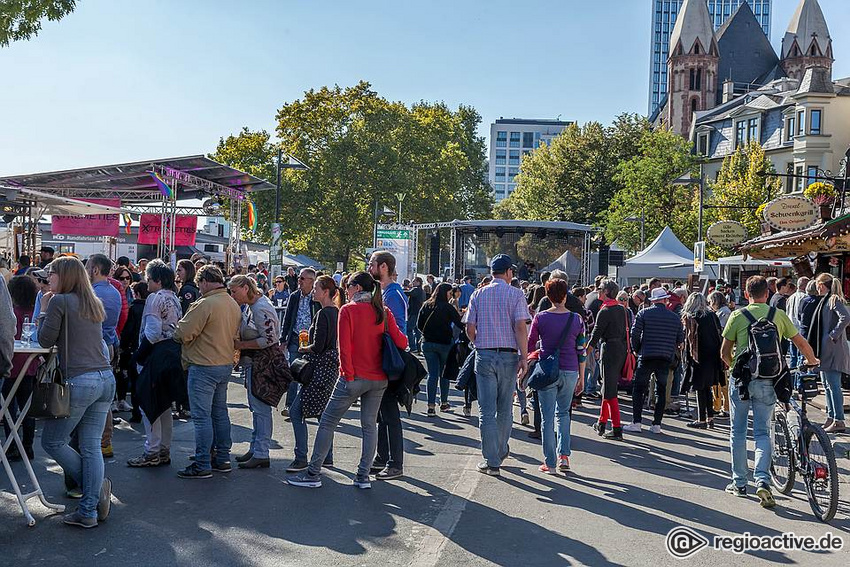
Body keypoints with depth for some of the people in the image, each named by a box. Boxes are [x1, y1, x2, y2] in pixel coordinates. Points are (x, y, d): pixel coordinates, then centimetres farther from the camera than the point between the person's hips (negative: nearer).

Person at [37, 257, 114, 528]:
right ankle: (90, 511, 9)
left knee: (52, 442, 9)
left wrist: (44, 309, 9)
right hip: (106, 379, 7)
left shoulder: (59, 301, -5)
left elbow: (46, 340, -2)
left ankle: (96, 486, 11)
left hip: (79, 381, -7)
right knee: (91, 447, 9)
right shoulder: (94, 303, 16)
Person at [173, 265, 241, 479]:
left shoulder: (205, 304, -18)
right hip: (226, 364, 9)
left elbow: (183, 334, -18)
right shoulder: (234, 305, 8)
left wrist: (177, 326, 3)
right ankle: (223, 459, 23)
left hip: (204, 367, -8)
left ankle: (202, 465, 2)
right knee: (220, 412, 16)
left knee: (202, 416, -2)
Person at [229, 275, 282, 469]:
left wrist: (241, 345, -17)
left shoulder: (261, 309, -19)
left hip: (261, 363, -10)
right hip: (252, 362, 10)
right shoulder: (249, 306, 12)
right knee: (255, 407, 16)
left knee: (261, 408, -5)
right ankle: (255, 448, 26)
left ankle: (261, 454, 1)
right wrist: (238, 342, 6)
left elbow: (269, 339, -23)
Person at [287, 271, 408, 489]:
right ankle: (363, 476, 12)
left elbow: (344, 347, -13)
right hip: (379, 379, 5)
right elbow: (400, 342, -3)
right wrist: (405, 338, 19)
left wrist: (348, 374, -7)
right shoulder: (383, 312, 3)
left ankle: (313, 473, 9)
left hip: (354, 378, -4)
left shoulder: (348, 310, -8)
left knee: (328, 422, 5)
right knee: (369, 425, 12)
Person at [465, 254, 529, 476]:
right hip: (508, 355, -1)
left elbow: (470, 329, 3)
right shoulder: (515, 295, -2)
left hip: (484, 355, 1)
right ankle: (501, 451, 30)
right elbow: (521, 327, -12)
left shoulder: (478, 294, 5)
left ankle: (492, 462, 2)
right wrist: (524, 357, -10)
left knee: (487, 410, 2)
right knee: (505, 409, 15)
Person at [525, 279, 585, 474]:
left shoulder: (540, 317, -5)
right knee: (563, 413, 20)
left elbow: (529, 346, 0)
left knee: (547, 417, 6)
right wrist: (581, 378, 10)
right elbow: (581, 351, 3)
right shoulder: (577, 319, 0)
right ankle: (564, 455, 9)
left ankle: (550, 463, 9)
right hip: (570, 372, 2)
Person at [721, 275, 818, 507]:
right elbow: (801, 343, 11)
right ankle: (762, 479, -11)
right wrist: (812, 362, 31)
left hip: (741, 379, -1)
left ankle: (739, 483, 18)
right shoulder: (779, 315, 4)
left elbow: (724, 352, 0)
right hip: (767, 381, 1)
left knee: (738, 432, 11)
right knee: (762, 432, 8)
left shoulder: (737, 316, -1)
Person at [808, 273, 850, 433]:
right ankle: (831, 418, 21)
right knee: (827, 385, 14)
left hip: (833, 349, -10)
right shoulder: (825, 300, 16)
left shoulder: (834, 300, -12)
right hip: (824, 350, 10)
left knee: (833, 385, -7)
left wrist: (834, 335, -20)